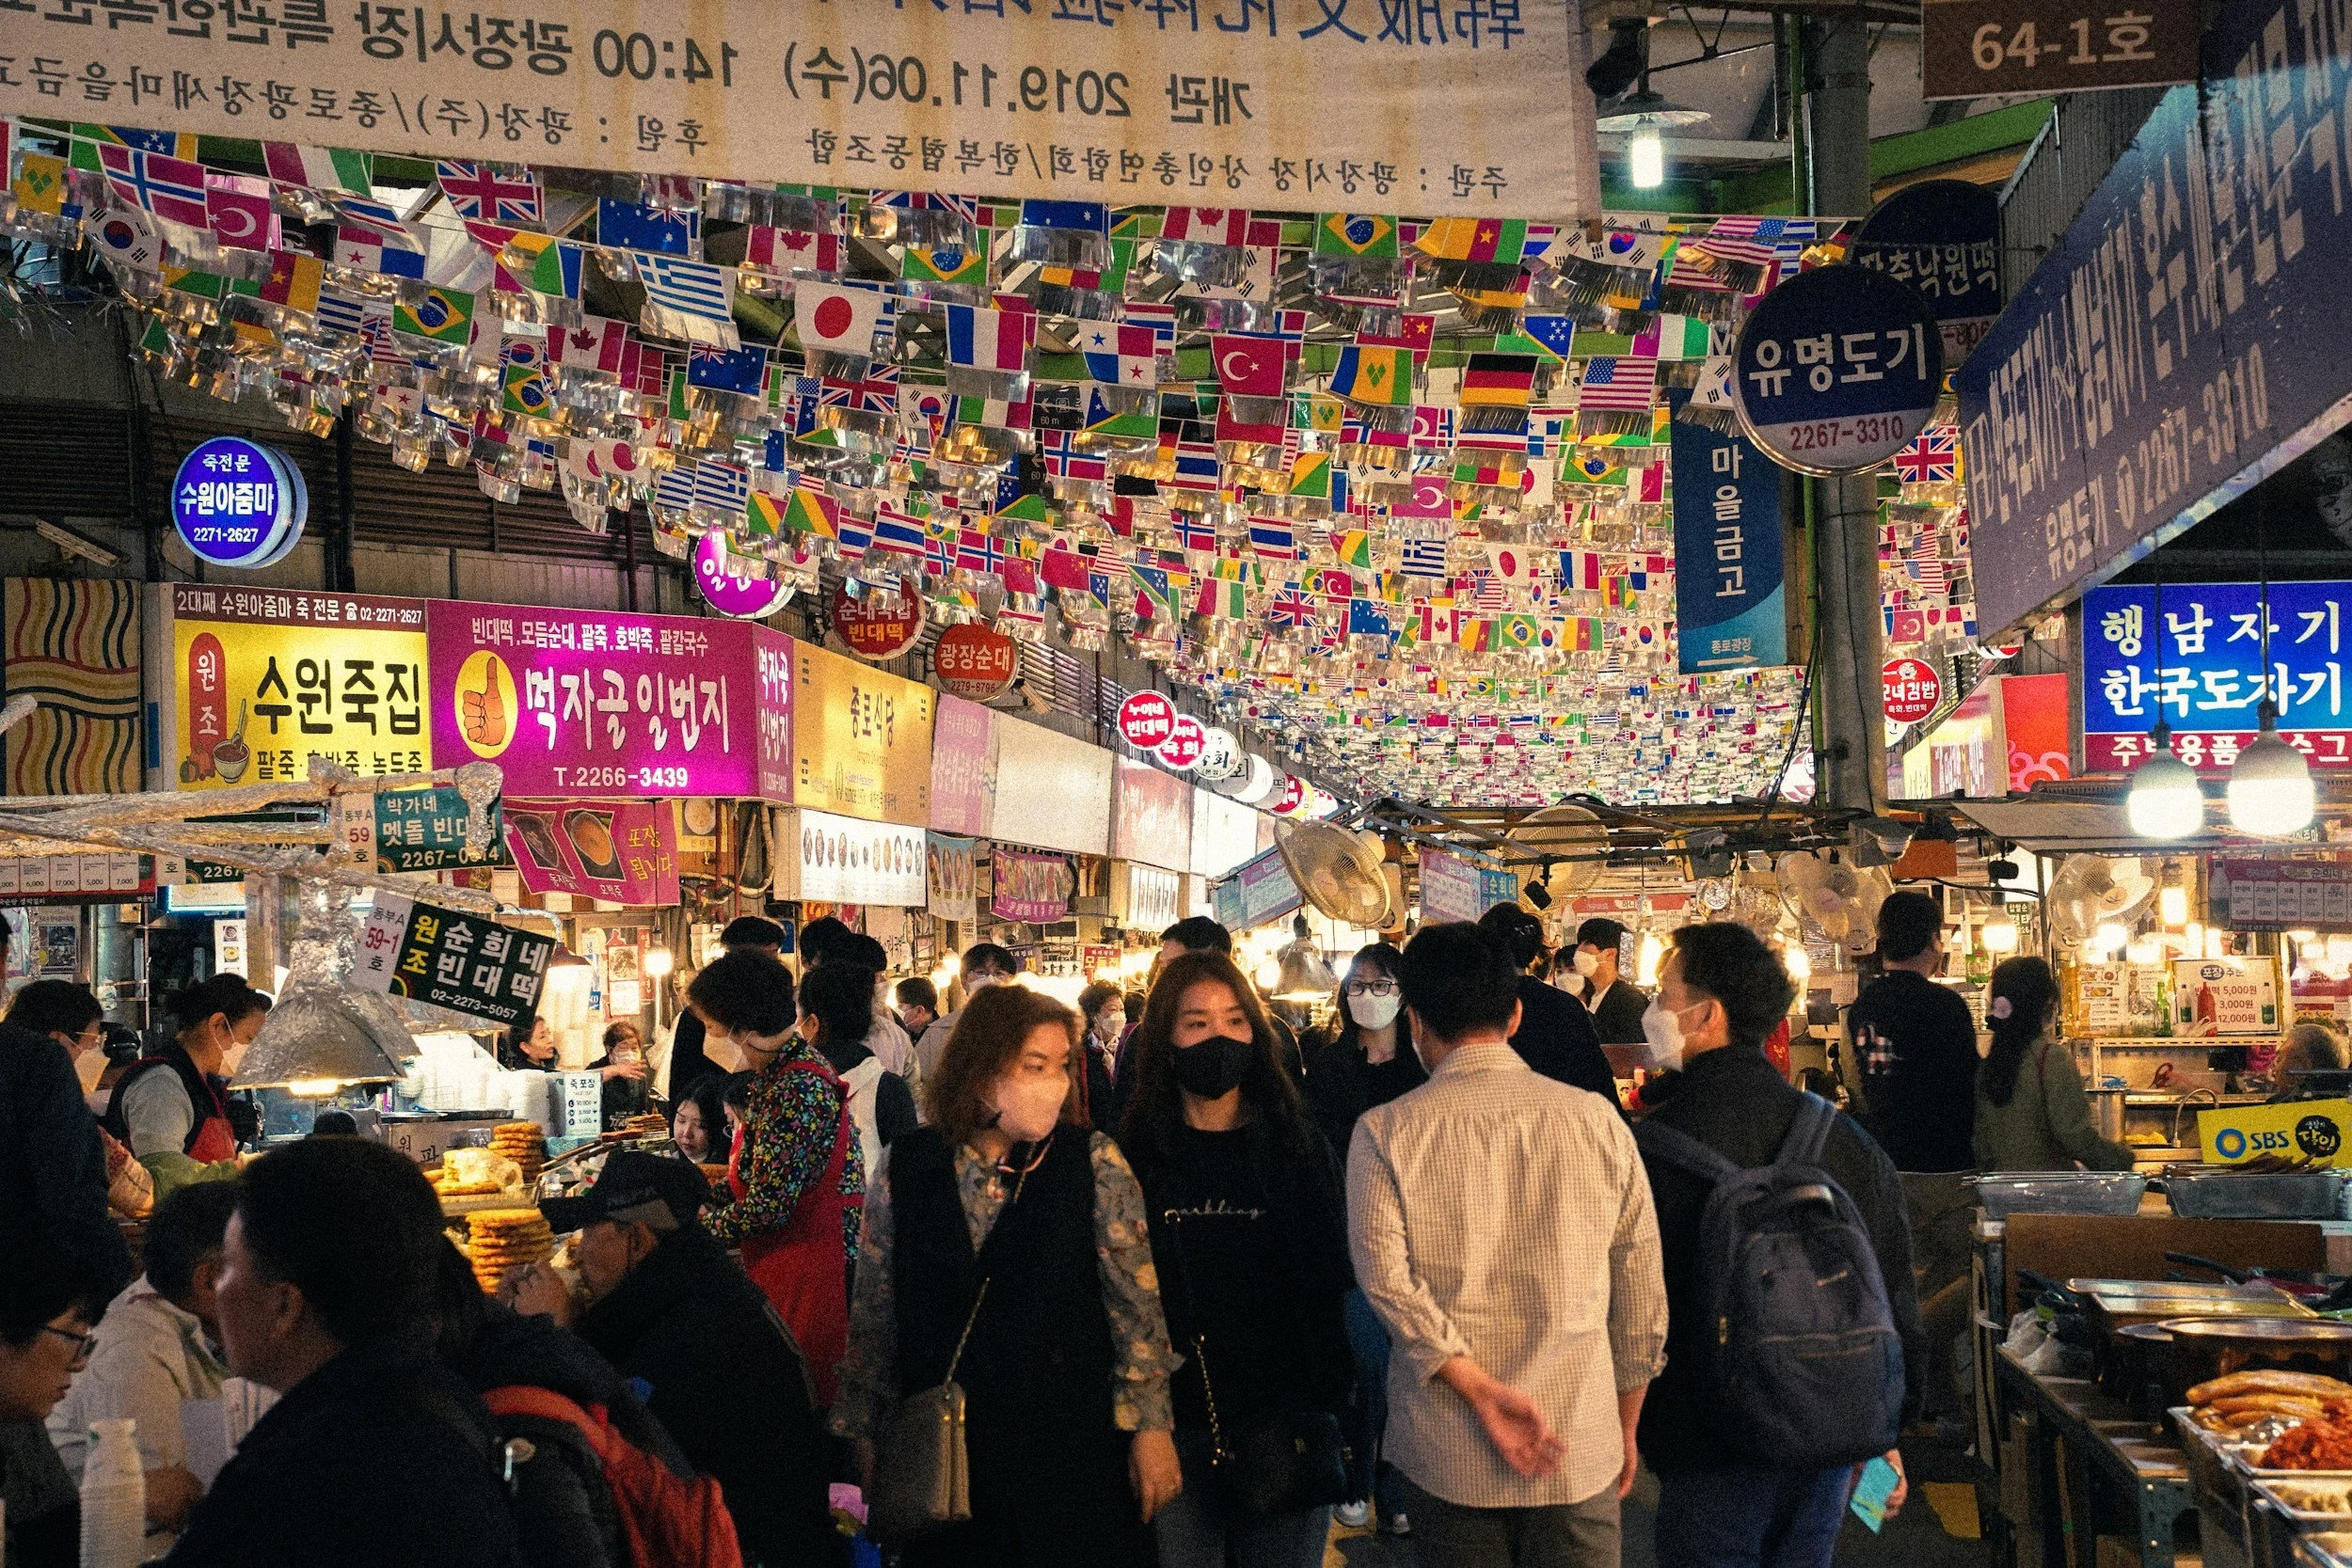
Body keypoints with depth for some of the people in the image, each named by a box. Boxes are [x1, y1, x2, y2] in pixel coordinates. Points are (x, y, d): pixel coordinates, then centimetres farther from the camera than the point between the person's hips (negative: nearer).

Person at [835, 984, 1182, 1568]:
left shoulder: (1095, 1163, -5)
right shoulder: (905, 1167, -1)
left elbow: (1137, 1305, -5)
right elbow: (874, 1311, 6)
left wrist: (1151, 1423, -9)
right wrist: (863, 1431, 7)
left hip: (1072, 1447, -1)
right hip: (944, 1453, 1)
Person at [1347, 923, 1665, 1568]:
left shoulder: (1384, 1132, -5)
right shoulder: (1599, 1120, -1)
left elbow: (1386, 1277, -19)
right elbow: (1641, 1296, 3)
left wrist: (1484, 1392, -18)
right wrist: (1625, 1428, 14)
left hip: (1446, 1459, -1)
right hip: (1582, 1454, 1)